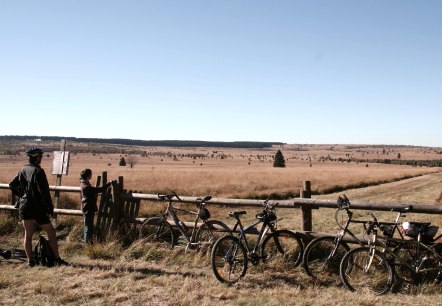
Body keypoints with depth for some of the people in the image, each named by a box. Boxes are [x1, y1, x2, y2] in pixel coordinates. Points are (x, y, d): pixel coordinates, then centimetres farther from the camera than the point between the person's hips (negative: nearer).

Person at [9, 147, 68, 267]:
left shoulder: (23, 170, 7)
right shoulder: (38, 171, -15)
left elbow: (12, 184, 17)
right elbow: (44, 191, -18)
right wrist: (50, 207, -13)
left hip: (24, 206, 7)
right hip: (37, 207, -7)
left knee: (28, 234, 12)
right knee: (51, 232, 1)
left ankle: (30, 260, 14)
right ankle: (57, 259, 2)